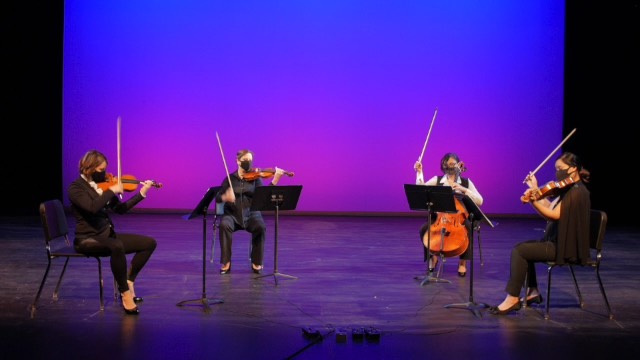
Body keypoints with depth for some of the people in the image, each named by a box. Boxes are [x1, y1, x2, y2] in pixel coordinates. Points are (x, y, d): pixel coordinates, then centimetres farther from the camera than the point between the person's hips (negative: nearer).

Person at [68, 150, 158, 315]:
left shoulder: (102, 184, 10)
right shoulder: (76, 188, -11)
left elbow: (120, 209, 16)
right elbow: (92, 207, -30)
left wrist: (142, 193, 11)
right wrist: (112, 190, -23)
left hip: (107, 235, 8)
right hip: (88, 239, -8)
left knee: (149, 243, 0)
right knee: (117, 246, -39)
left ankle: (128, 282, 1)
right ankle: (125, 293, -25)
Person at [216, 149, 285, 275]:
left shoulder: (255, 178, 5)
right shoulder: (230, 178, 5)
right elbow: (218, 198, -2)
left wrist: (275, 179, -24)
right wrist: (225, 197, -25)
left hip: (251, 214, 0)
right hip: (232, 214, 0)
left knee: (260, 227, -32)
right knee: (224, 225, -33)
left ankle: (256, 263, -15)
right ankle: (226, 263, -21)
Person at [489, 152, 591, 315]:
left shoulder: (577, 191, -17)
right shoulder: (568, 189, 14)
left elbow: (554, 214, -25)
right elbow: (548, 206, 12)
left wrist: (534, 201, -34)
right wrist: (535, 189, 8)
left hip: (566, 247, -11)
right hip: (558, 241, 11)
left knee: (519, 251, -16)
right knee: (522, 247, 16)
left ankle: (513, 299, -11)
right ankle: (533, 292, 16)